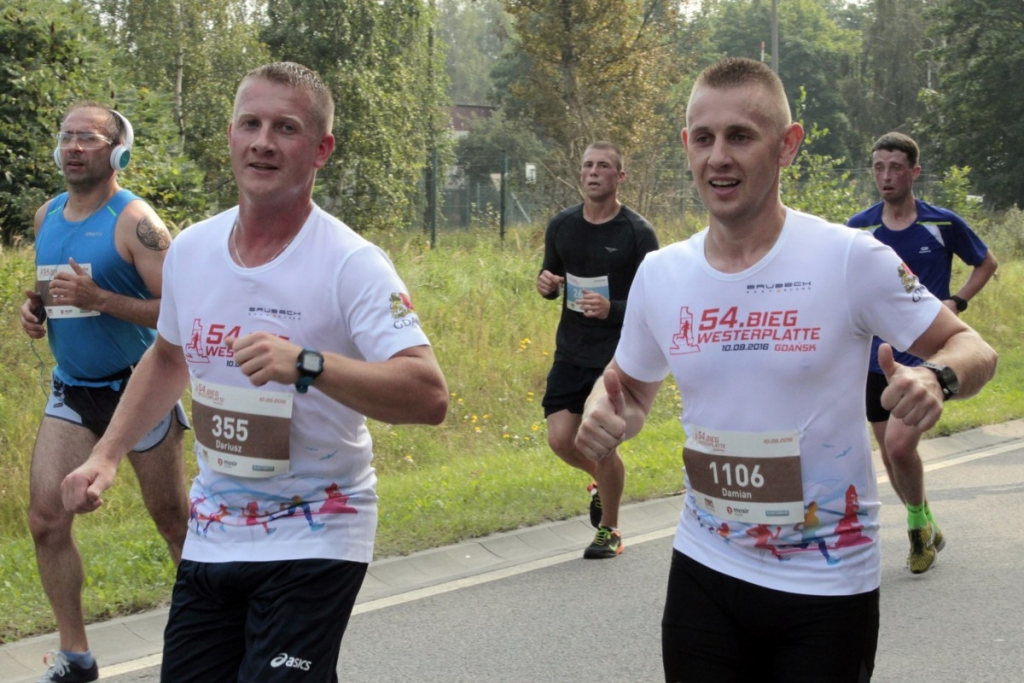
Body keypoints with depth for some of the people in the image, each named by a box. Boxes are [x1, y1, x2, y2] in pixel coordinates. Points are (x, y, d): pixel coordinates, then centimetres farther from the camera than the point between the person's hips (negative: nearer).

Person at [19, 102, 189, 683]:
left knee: (173, 518, 6)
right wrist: (36, 307, 1)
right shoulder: (47, 216, 7)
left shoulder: (134, 221, -14)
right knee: (47, 520, -4)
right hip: (72, 393, 6)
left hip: (138, 388, -6)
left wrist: (97, 298, -27)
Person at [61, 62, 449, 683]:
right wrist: (106, 455, 11)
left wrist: (307, 364, -39)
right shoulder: (190, 250, 1)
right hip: (211, 534, 6)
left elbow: (430, 396, -27)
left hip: (314, 543, -5)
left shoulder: (351, 264, -17)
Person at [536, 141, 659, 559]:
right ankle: (601, 479, 31)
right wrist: (546, 285, -8)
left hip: (618, 355, -4)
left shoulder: (637, 233, -10)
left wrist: (613, 309, -27)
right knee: (560, 439, -3)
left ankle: (610, 530, 20)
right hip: (571, 351, 4)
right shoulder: (562, 226, 3)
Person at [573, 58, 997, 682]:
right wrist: (602, 416, -9)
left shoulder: (852, 258, -14)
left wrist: (937, 377, -28)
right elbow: (628, 387, 14)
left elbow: (972, 348, -6)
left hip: (830, 582, -3)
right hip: (705, 570, 3)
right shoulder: (660, 274, -1)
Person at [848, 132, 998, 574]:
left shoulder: (943, 224, -4)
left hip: (925, 355, -3)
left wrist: (957, 302, -3)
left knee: (899, 444, -18)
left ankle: (919, 524, 7)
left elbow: (986, 263, 11)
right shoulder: (859, 228, 1)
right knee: (890, 452, 9)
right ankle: (927, 529, 32)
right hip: (876, 358, 4)